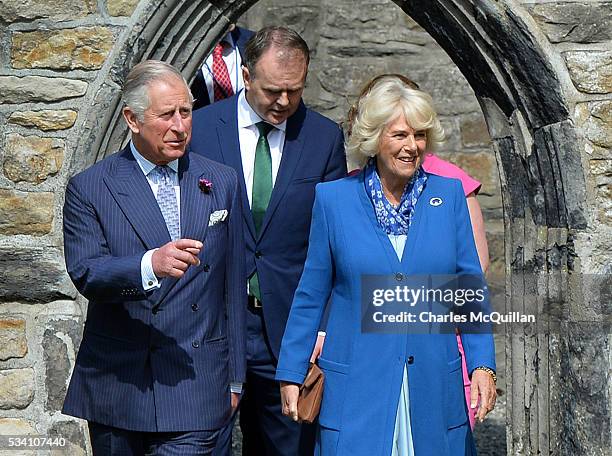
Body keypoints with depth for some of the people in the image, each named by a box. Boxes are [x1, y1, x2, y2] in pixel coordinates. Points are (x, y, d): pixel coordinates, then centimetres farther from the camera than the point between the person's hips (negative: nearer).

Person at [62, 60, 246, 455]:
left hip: (196, 381, 1)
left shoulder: (222, 182, 8)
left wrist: (234, 377, 12)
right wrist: (151, 264, -32)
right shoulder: (89, 189, -1)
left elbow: (233, 286, 11)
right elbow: (85, 274, -14)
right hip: (116, 384, 0)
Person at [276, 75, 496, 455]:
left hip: (434, 386, 2)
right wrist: (291, 374, 4)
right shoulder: (334, 199, 0)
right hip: (356, 387, -2)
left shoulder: (449, 195, 4)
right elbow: (311, 295, 5)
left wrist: (483, 364, -3)